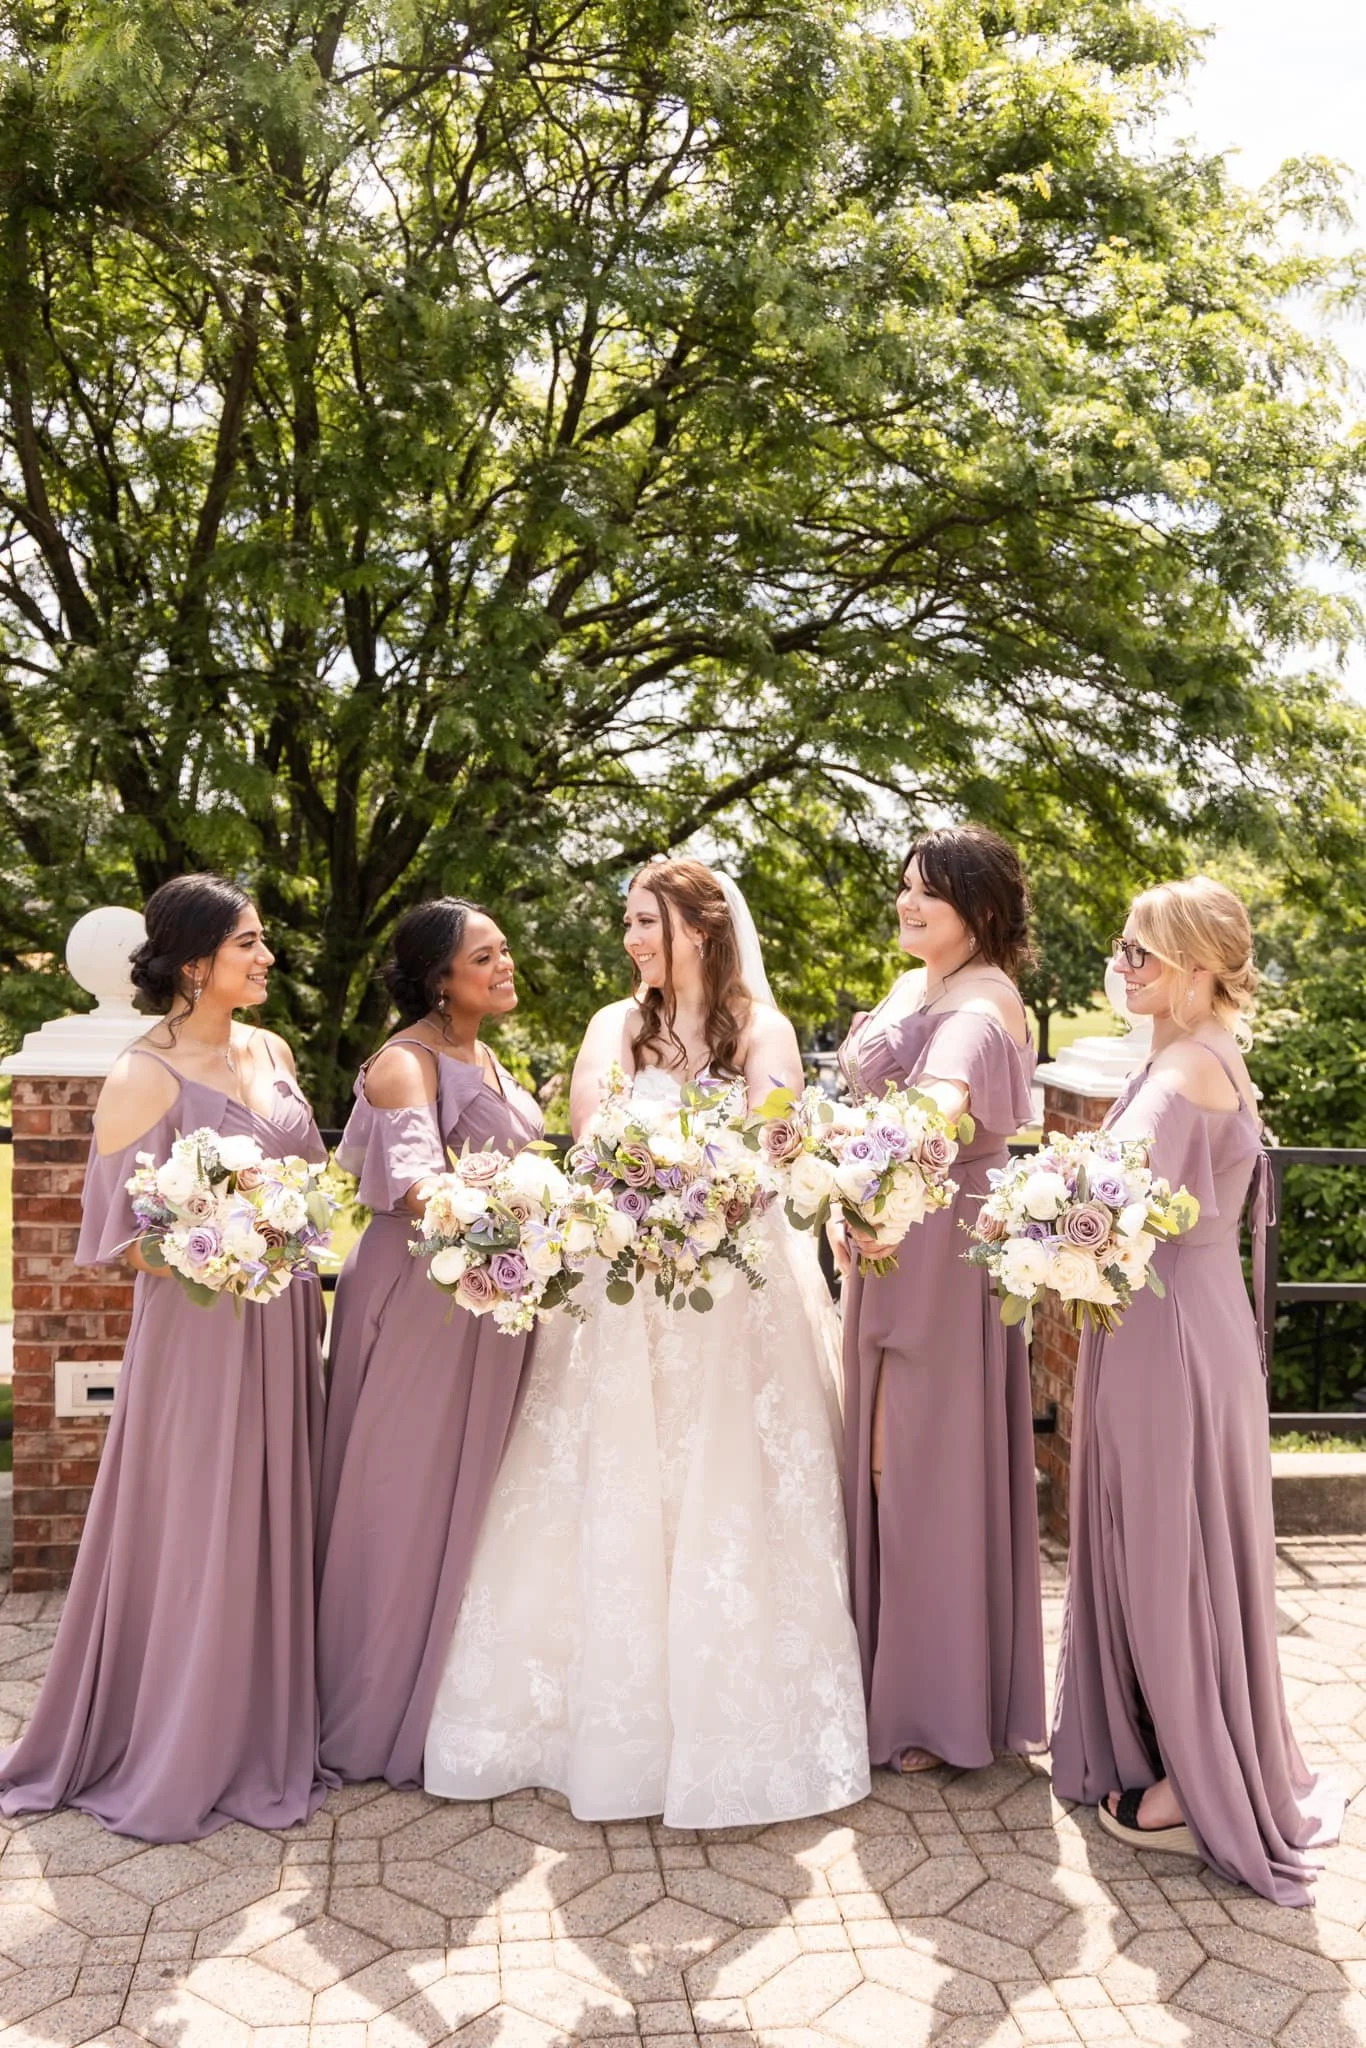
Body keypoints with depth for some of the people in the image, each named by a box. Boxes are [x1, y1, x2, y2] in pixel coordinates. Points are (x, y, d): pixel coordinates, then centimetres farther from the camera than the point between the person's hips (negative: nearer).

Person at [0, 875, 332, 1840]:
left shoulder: (272, 1051, 6)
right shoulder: (145, 1077, -14)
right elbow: (122, 1238, -14)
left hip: (286, 1326, 7)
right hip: (200, 1333, -6)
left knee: (276, 1529, 16)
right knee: (196, 1537, 6)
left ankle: (263, 1731, 34)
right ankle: (177, 1752, 26)